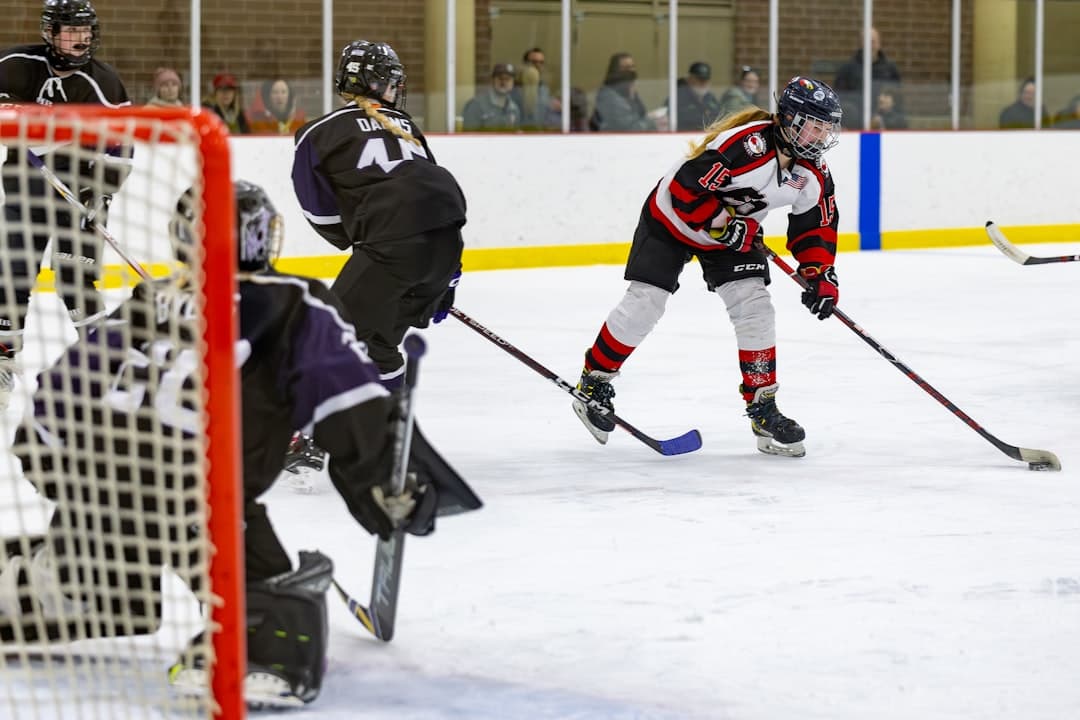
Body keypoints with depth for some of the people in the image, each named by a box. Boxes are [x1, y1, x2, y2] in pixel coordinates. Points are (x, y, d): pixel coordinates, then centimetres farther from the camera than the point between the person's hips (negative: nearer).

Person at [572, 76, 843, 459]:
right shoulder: (745, 145, -35)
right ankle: (593, 383, 12)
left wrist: (821, 275, -10)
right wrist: (725, 224, -29)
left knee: (754, 306, -9)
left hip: (735, 234, 6)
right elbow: (685, 189, -34)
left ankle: (763, 410, -1)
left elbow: (816, 226, 1)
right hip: (673, 216, -6)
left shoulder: (813, 173, -11)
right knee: (644, 302, -8)